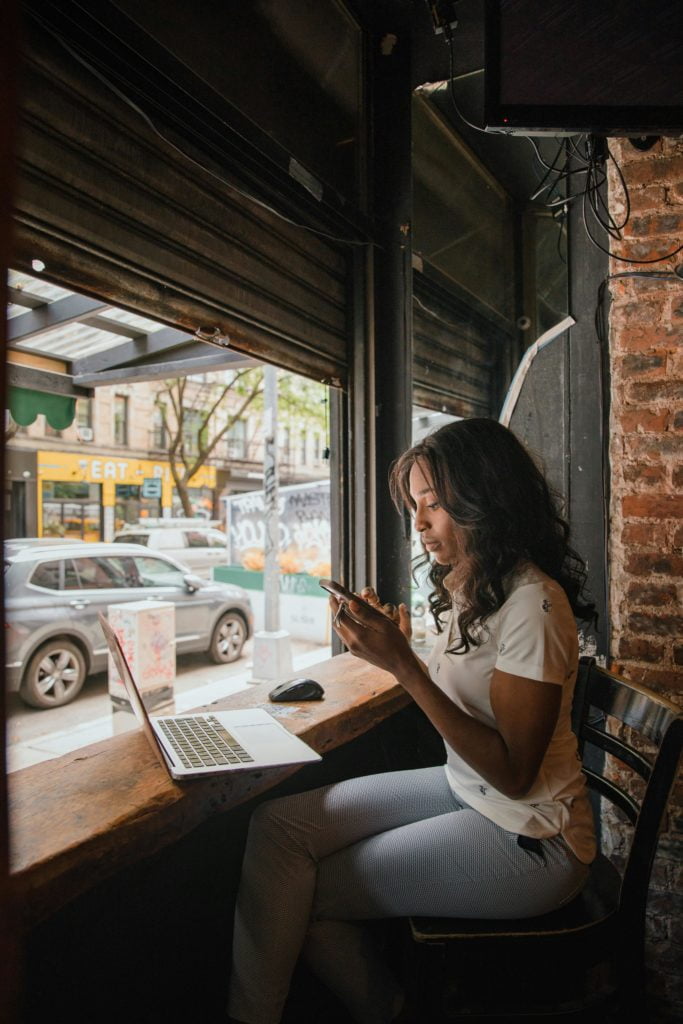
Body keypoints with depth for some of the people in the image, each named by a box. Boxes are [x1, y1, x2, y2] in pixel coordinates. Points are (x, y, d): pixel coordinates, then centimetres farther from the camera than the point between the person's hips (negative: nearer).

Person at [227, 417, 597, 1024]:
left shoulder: (533, 603, -23)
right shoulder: (460, 587, 3)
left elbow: (512, 772, -21)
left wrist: (404, 667, -27)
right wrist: (395, 650, -8)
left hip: (529, 838, -7)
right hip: (462, 787, 7)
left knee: (312, 893, -7)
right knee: (279, 824, -6)